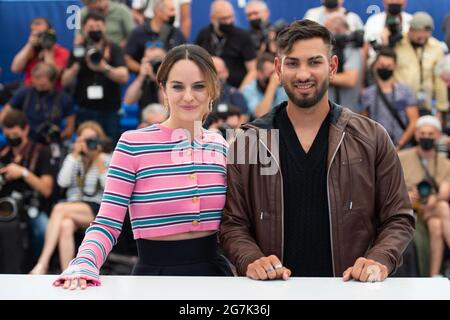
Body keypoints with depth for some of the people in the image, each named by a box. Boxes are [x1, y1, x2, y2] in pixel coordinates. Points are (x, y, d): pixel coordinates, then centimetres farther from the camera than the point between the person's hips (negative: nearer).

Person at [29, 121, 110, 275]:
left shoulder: (106, 160, 8)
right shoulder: (73, 158, 16)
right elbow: (63, 182, -2)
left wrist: (100, 162, -10)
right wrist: (75, 154, -3)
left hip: (97, 210, -2)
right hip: (72, 207, 3)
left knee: (60, 209, -33)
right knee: (65, 226, -36)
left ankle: (42, 264, -36)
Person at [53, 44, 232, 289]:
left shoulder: (219, 146, 7)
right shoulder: (133, 144, -6)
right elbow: (107, 225, -9)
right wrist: (83, 265, -27)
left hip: (213, 273, 3)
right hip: (154, 277, -3)